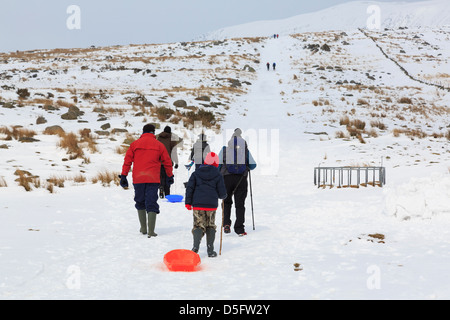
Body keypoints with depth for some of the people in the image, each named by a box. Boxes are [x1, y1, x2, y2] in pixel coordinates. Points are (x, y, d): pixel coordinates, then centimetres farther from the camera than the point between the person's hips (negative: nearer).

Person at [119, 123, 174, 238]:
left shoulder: (135, 144, 6)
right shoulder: (159, 145, 5)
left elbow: (127, 161, 4)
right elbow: (167, 162, 10)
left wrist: (123, 176, 8)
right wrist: (170, 176, 23)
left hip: (138, 179, 1)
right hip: (153, 179, -1)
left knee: (140, 203, 17)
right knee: (151, 204, -2)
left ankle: (143, 228, 20)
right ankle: (151, 231, -11)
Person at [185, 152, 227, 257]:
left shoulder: (196, 173, 7)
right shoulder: (218, 176, 3)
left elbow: (189, 188, 4)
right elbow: (222, 193, 4)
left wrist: (188, 202, 7)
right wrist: (223, 196, 28)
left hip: (197, 204, 0)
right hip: (211, 205, 0)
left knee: (198, 225, 2)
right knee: (210, 226, 11)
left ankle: (196, 245, -23)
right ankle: (210, 250, 9)